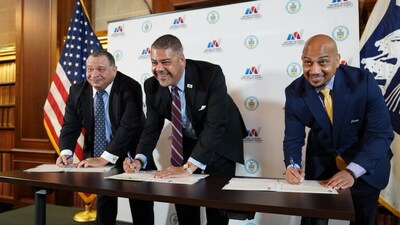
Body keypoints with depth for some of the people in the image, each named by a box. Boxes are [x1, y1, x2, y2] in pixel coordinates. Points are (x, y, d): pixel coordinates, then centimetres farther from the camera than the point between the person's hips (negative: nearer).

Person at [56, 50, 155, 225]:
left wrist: (104, 158, -34)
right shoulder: (77, 91, -4)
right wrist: (66, 153, -24)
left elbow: (128, 126, -29)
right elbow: (70, 126, -6)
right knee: (103, 201, 18)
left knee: (141, 207, 7)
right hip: (98, 156, 4)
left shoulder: (130, 88, -21)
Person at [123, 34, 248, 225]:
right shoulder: (152, 86, -16)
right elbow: (152, 127, -8)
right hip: (187, 141, 4)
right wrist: (139, 160, -25)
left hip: (220, 141, -4)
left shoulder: (211, 74, -31)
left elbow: (215, 126, -36)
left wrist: (188, 167, -41)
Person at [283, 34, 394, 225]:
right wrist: (292, 166, -33)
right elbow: (293, 138, -13)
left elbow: (381, 133, -21)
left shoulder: (363, 81, -24)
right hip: (321, 162, 1)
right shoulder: (294, 92, -18)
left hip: (365, 164, -1)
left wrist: (352, 171, -32)